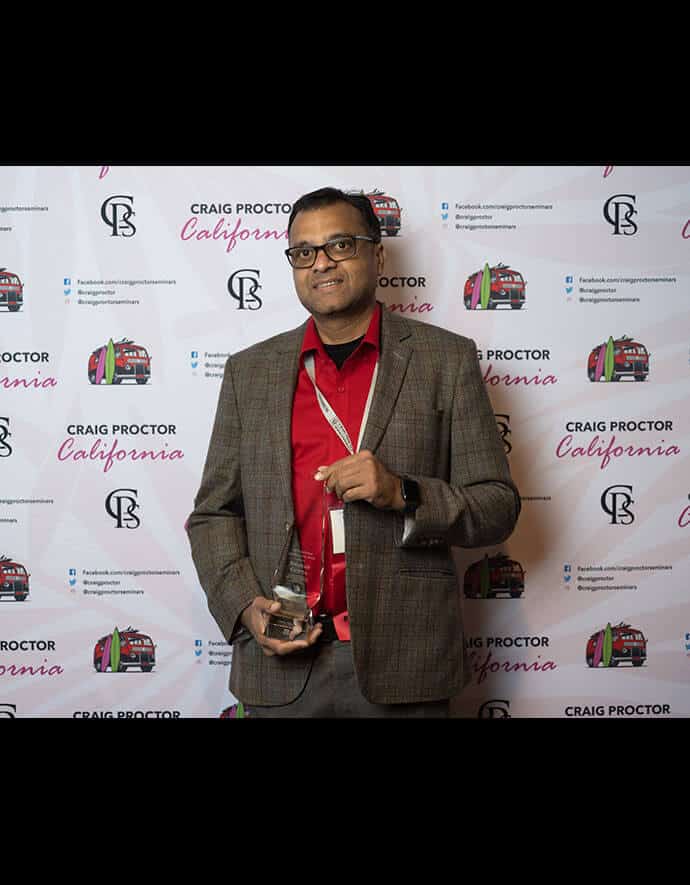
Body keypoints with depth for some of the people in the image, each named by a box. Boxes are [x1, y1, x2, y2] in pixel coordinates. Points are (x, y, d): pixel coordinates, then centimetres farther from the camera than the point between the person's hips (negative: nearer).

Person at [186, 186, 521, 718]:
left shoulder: (446, 359, 0)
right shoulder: (250, 371, 7)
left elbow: (498, 508, -2)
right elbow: (214, 514, 8)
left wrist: (403, 495, -18)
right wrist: (245, 605, -8)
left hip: (405, 660, -1)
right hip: (282, 660, 2)